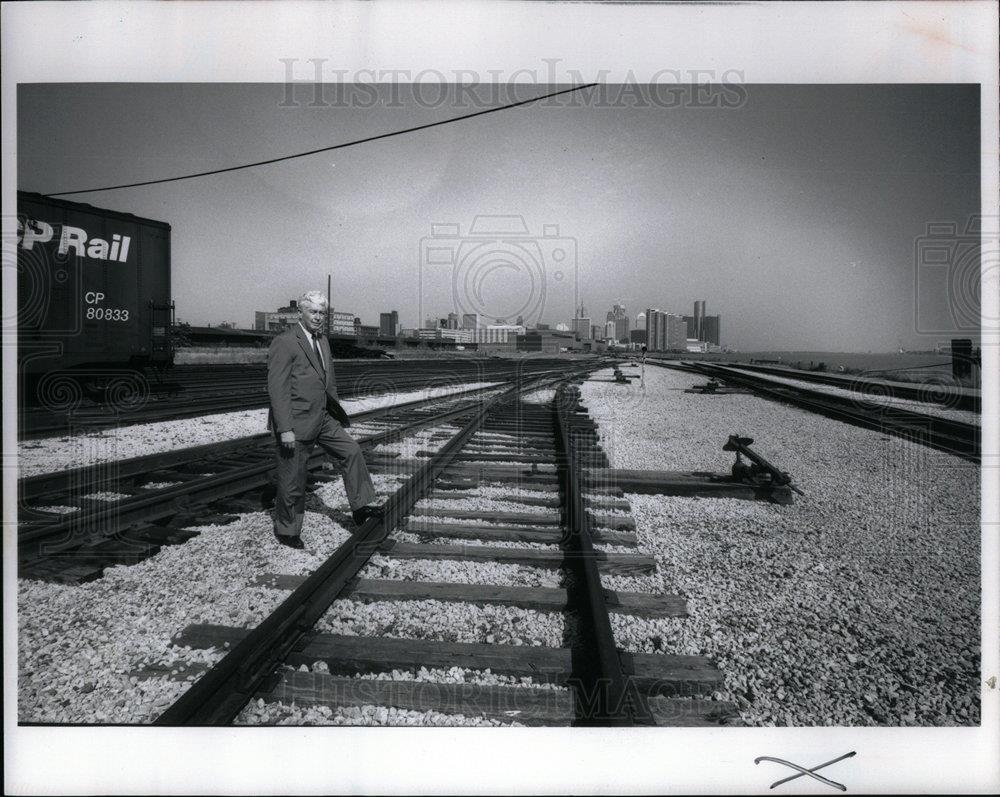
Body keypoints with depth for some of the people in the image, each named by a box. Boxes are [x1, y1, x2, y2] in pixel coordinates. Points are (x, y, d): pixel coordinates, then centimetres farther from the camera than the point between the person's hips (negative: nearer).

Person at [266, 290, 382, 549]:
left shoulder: (323, 340, 11)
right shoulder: (284, 343, -16)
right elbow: (277, 388, -20)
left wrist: (335, 411, 20)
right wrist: (285, 429, -24)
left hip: (322, 419, 8)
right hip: (296, 423, -8)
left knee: (352, 452, 4)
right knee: (292, 480, 4)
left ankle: (360, 508, 12)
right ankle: (287, 531, 23)